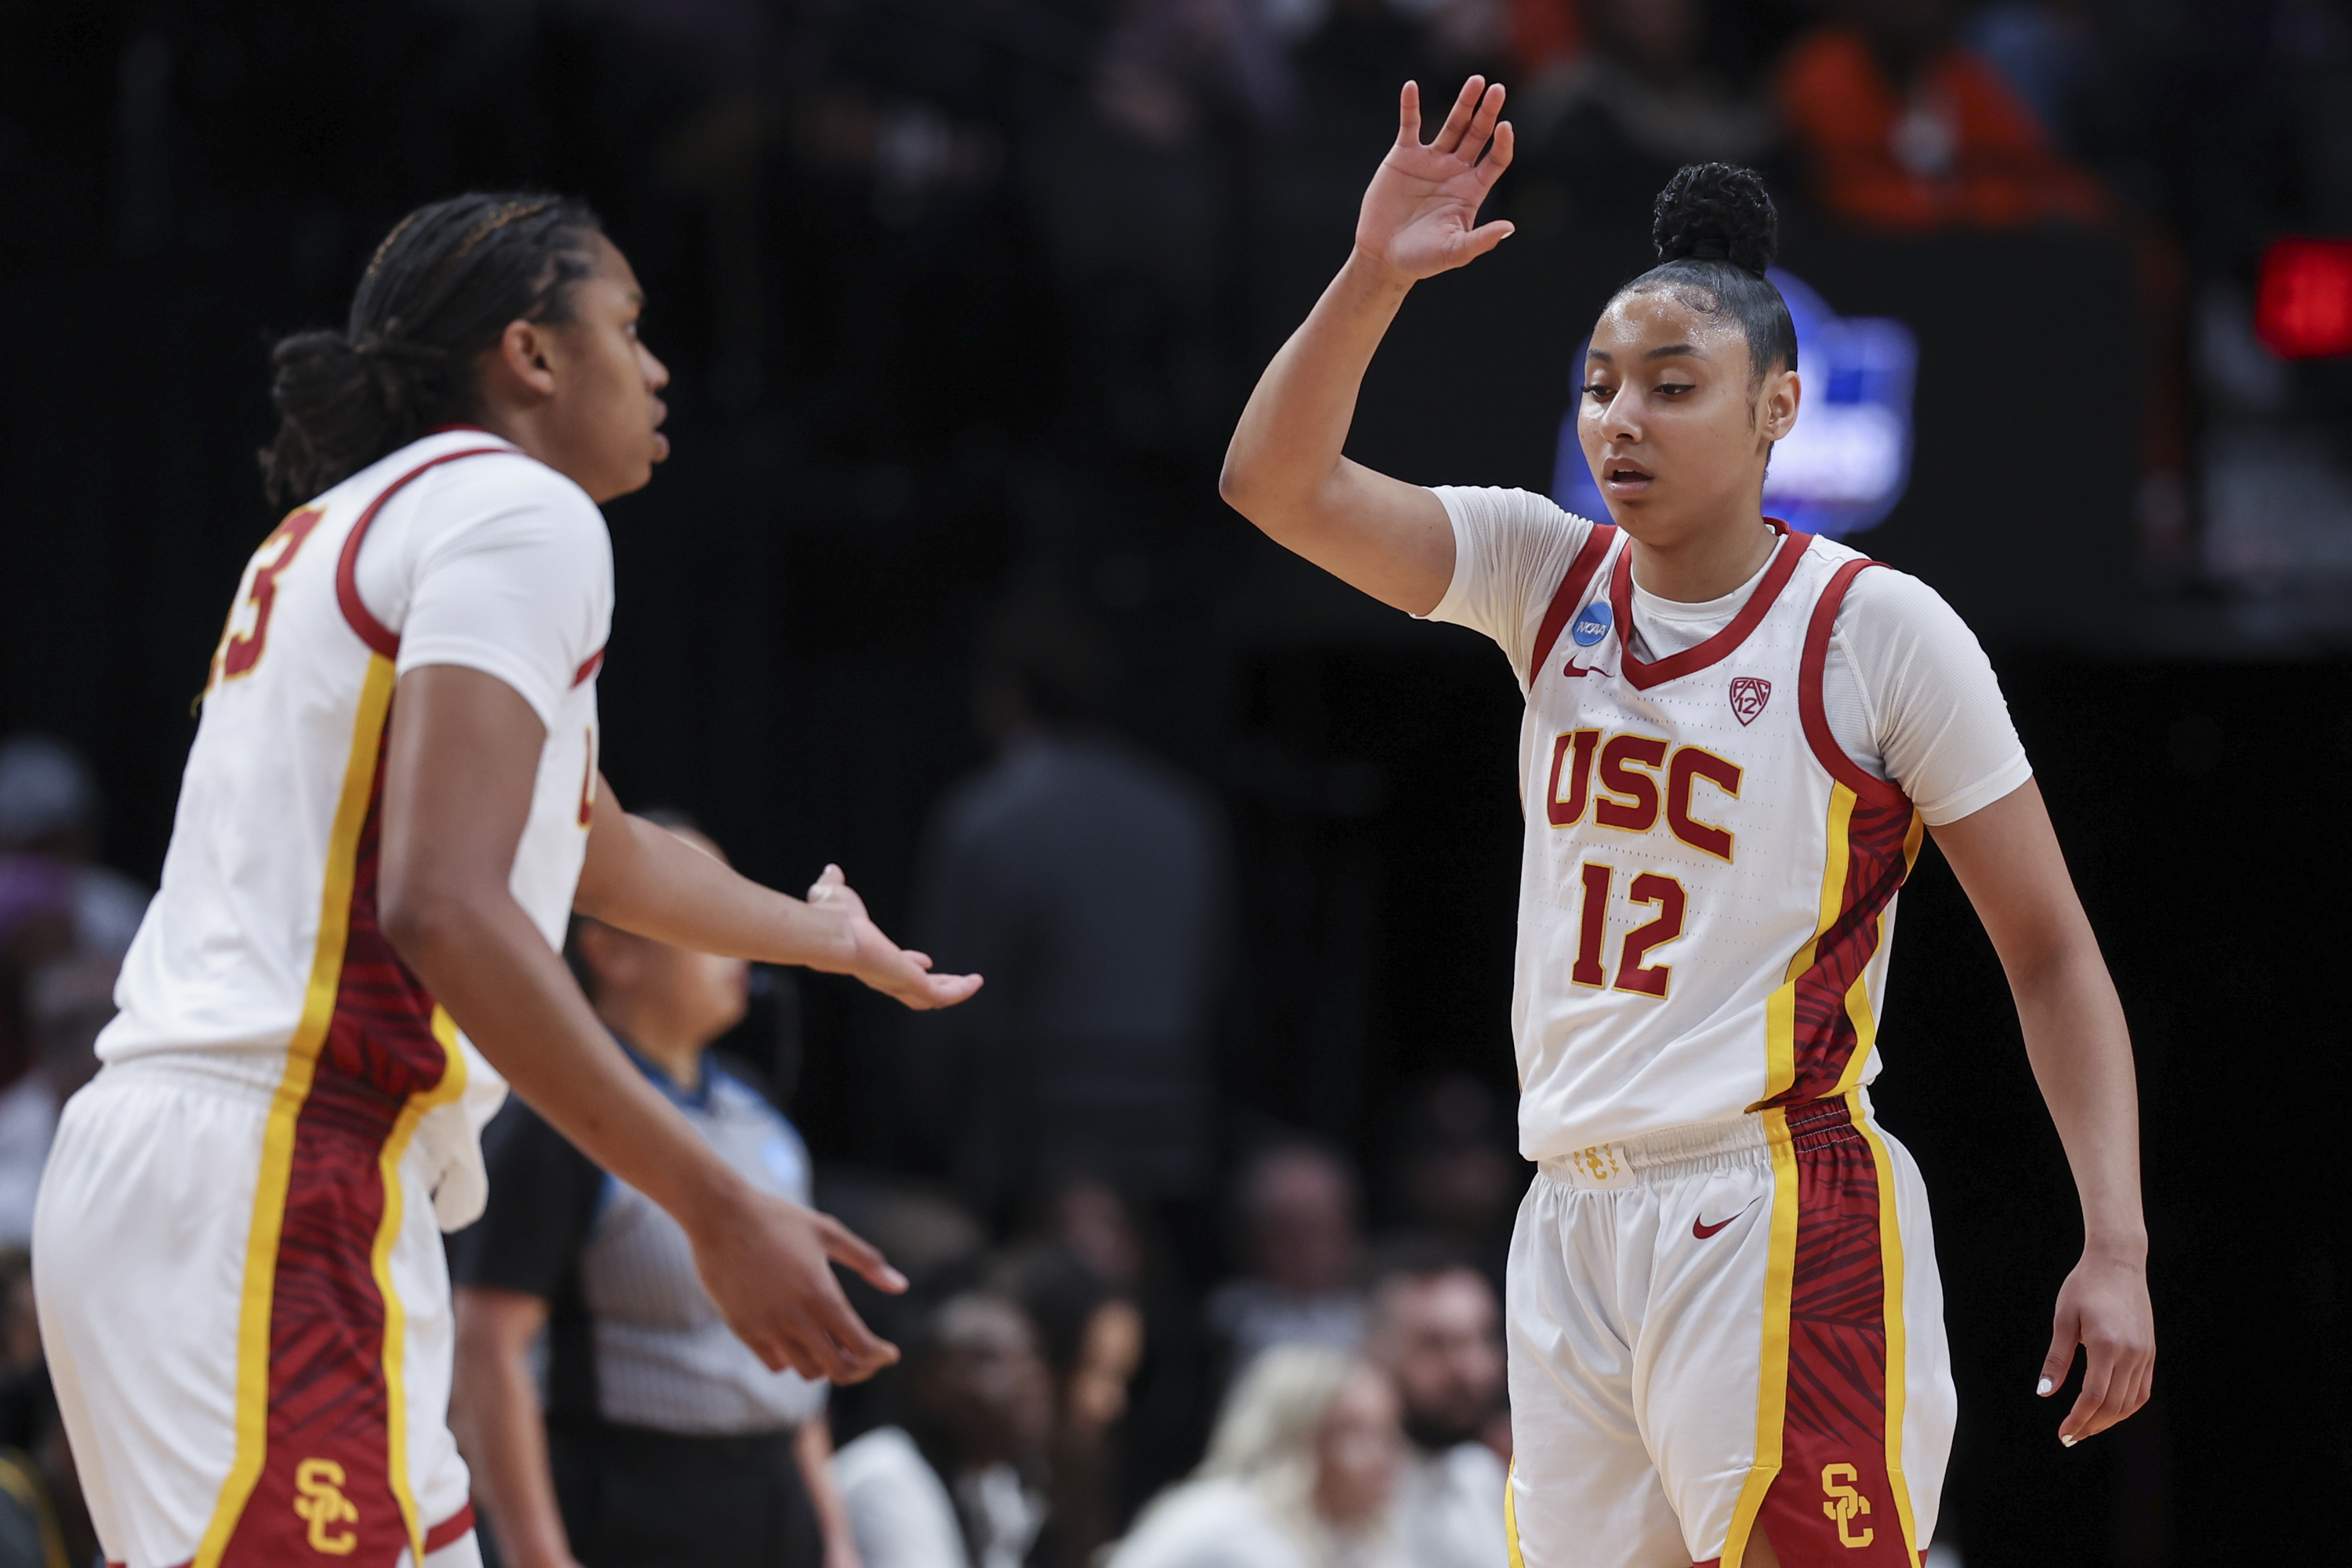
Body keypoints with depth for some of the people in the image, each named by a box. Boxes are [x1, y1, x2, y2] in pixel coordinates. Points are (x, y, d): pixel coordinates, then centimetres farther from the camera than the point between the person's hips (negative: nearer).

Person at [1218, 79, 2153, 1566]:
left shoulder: (1882, 632, -5)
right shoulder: (1551, 577, 8)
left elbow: (2052, 953, -3)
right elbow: (1277, 483, -1)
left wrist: (2117, 1247, -11)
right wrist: (1374, 277, -16)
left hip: (1782, 1224, -6)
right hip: (1577, 1215, 6)